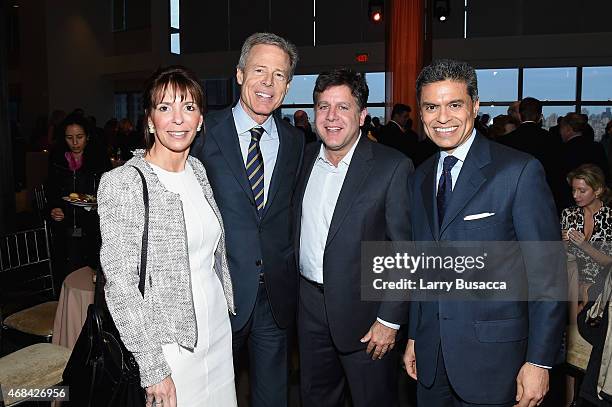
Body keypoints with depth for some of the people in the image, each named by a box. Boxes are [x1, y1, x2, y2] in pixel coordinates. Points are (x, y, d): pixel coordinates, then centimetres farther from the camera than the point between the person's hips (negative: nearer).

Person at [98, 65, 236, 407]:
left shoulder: (198, 170, 4)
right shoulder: (122, 184, -17)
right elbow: (121, 286, -18)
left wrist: (228, 307, 14)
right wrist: (153, 369, -17)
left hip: (218, 328, 6)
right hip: (166, 339, -6)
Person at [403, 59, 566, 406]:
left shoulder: (520, 171, -11)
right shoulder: (420, 178, 7)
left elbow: (548, 275, -11)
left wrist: (539, 362, -13)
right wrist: (414, 337, 13)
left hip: (492, 356, -5)